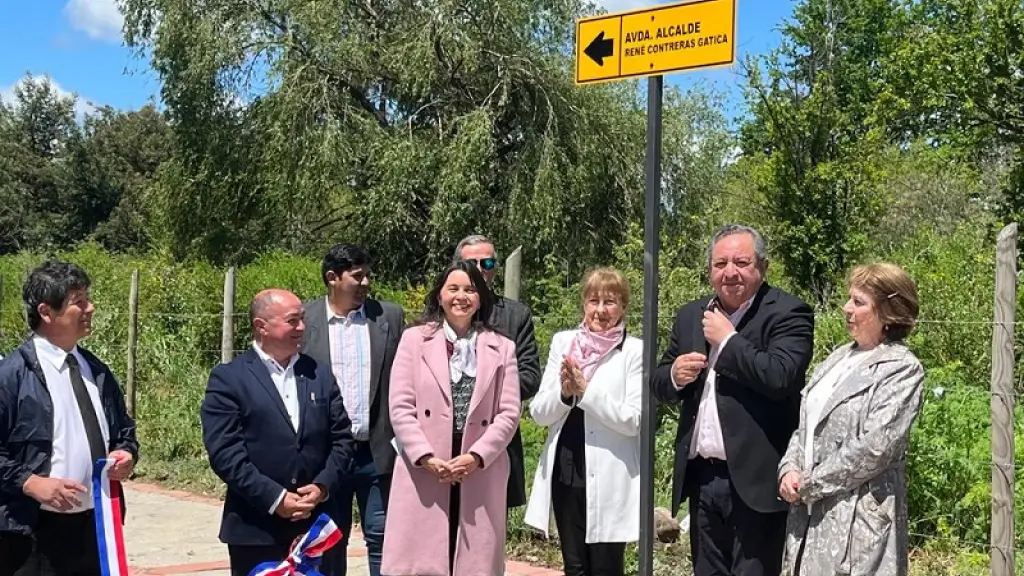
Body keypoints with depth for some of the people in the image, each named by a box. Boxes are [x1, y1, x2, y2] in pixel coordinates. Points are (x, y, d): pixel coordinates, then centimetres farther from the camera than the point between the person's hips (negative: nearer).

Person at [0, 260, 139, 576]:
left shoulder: (97, 370, 12)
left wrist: (127, 454, 0)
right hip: (35, 531, -6)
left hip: (96, 524, 6)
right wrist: (30, 483, -21)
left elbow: (124, 430, 20)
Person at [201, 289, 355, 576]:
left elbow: (342, 437, 9)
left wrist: (322, 486, -7)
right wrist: (275, 498, -16)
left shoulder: (320, 374, 10)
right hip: (255, 528, -4)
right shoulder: (228, 378, -5)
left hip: (313, 524, 4)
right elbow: (224, 452, -12)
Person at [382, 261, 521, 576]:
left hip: (480, 476, 1)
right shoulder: (414, 339, 7)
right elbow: (400, 408, 0)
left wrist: (476, 457, -11)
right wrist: (428, 458, -12)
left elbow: (509, 413, 3)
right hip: (423, 474, -1)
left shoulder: (501, 348, 10)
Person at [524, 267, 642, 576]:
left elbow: (634, 421, -13)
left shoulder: (635, 351, -6)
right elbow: (538, 412, 4)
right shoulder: (563, 342, 6)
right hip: (566, 472, 4)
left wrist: (586, 390, -18)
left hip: (610, 478, -4)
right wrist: (565, 392, -16)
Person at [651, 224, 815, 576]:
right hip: (702, 478, 6)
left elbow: (781, 376, -25)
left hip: (756, 480, -6)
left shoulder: (788, 314, -8)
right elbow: (659, 384, 16)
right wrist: (674, 376, -6)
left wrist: (727, 339, -15)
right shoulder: (691, 316, 12)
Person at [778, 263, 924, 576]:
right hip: (810, 514, 7)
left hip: (858, 519, -7)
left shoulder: (902, 369, -9)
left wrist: (809, 485, -11)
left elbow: (873, 448, -17)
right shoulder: (840, 356, 14)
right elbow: (805, 423, 16)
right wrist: (789, 469, -2)